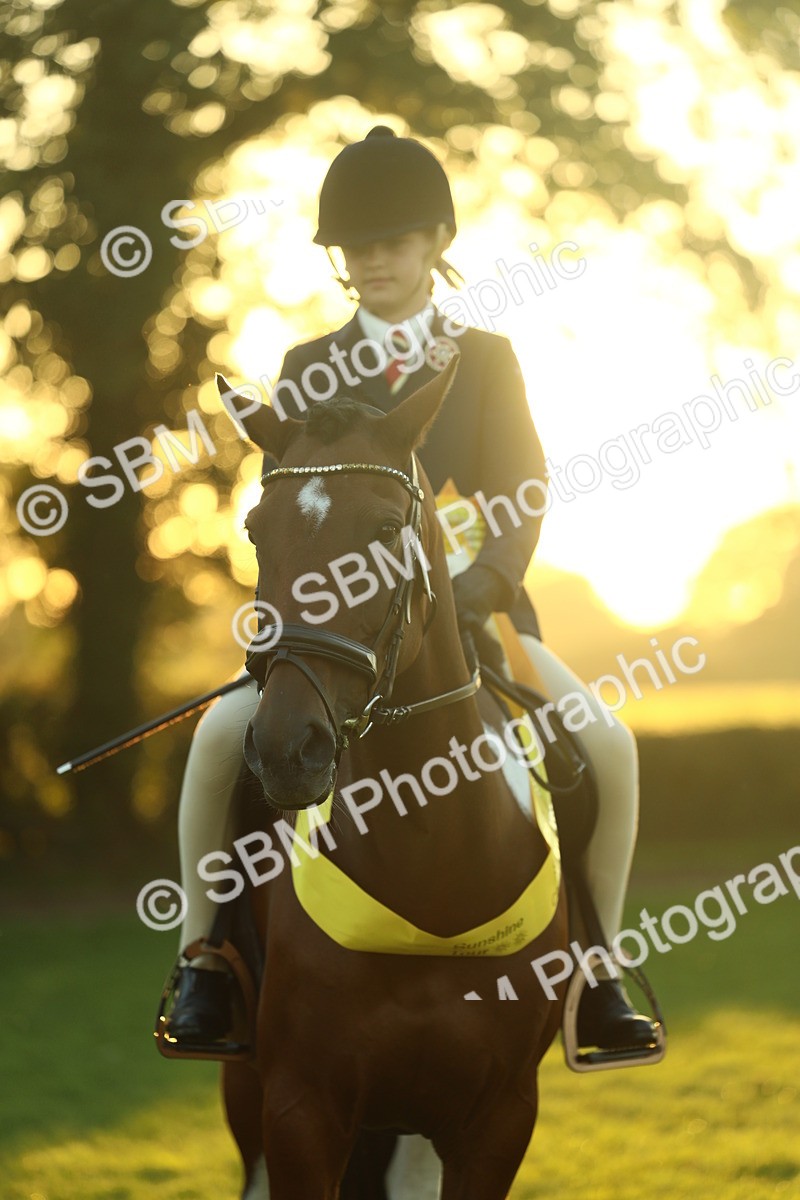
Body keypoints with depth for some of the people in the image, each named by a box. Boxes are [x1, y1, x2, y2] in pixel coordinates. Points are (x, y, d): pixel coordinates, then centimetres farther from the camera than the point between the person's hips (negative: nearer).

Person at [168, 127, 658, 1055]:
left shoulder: (487, 362, 9)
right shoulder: (309, 372, 10)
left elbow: (522, 490, 0)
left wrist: (486, 578, -20)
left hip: (467, 607, 0)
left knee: (607, 744, -23)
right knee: (221, 734, -28)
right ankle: (202, 963, -13)